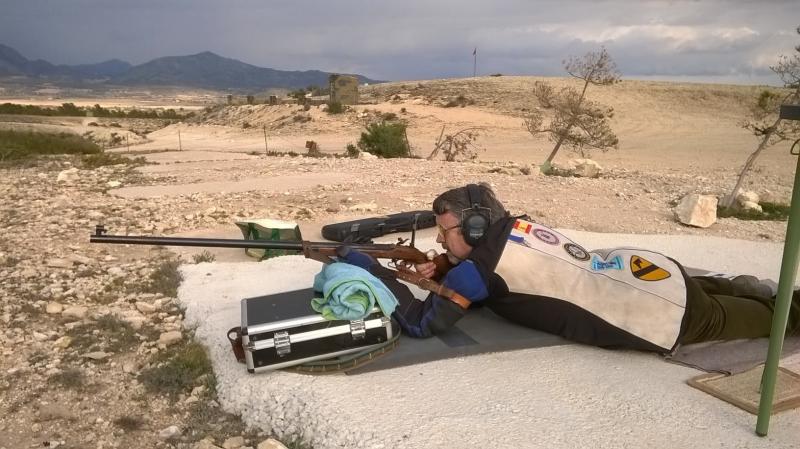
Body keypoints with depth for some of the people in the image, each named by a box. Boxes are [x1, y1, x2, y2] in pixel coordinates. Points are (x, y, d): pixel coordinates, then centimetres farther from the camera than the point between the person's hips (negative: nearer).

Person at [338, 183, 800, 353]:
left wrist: (371, 269, -17)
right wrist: (444, 270, -1)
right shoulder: (513, 226, -2)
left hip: (666, 320, -6)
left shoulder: (483, 262, -24)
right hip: (644, 268, 6)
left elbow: (423, 323, -19)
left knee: (726, 319, 22)